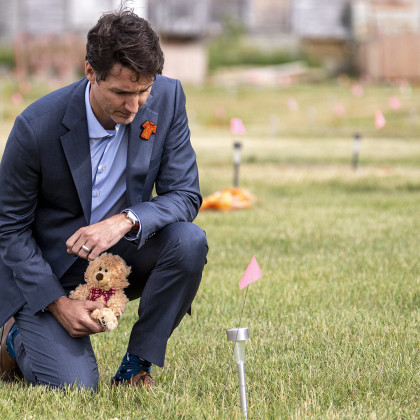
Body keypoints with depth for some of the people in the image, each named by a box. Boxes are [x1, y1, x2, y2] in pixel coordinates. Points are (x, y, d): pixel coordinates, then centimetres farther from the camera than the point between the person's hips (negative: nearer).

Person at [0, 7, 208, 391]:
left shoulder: (167, 98, -14)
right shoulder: (38, 126, -23)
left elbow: (185, 196, -10)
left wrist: (125, 221, -30)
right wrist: (59, 303, -19)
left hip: (122, 251, 4)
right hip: (47, 269, -4)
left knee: (188, 241, -27)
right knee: (74, 387, -20)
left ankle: (137, 366, -9)